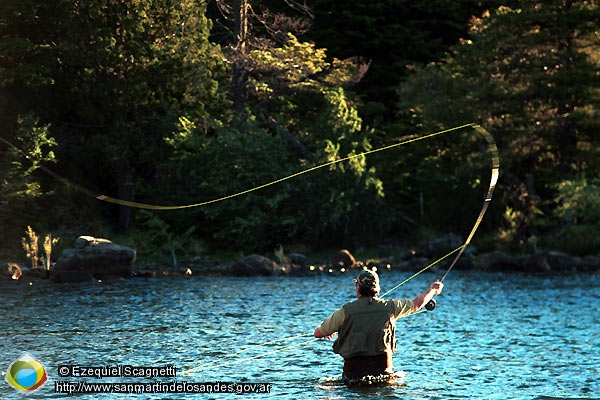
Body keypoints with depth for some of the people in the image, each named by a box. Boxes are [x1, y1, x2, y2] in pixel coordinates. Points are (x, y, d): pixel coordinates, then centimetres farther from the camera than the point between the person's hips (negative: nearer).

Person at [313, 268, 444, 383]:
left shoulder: (345, 311, -3)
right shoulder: (389, 307, 4)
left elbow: (318, 333, 9)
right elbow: (417, 304, 22)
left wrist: (329, 331, 34)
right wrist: (432, 290, 43)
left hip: (354, 372, -2)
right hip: (383, 369, 2)